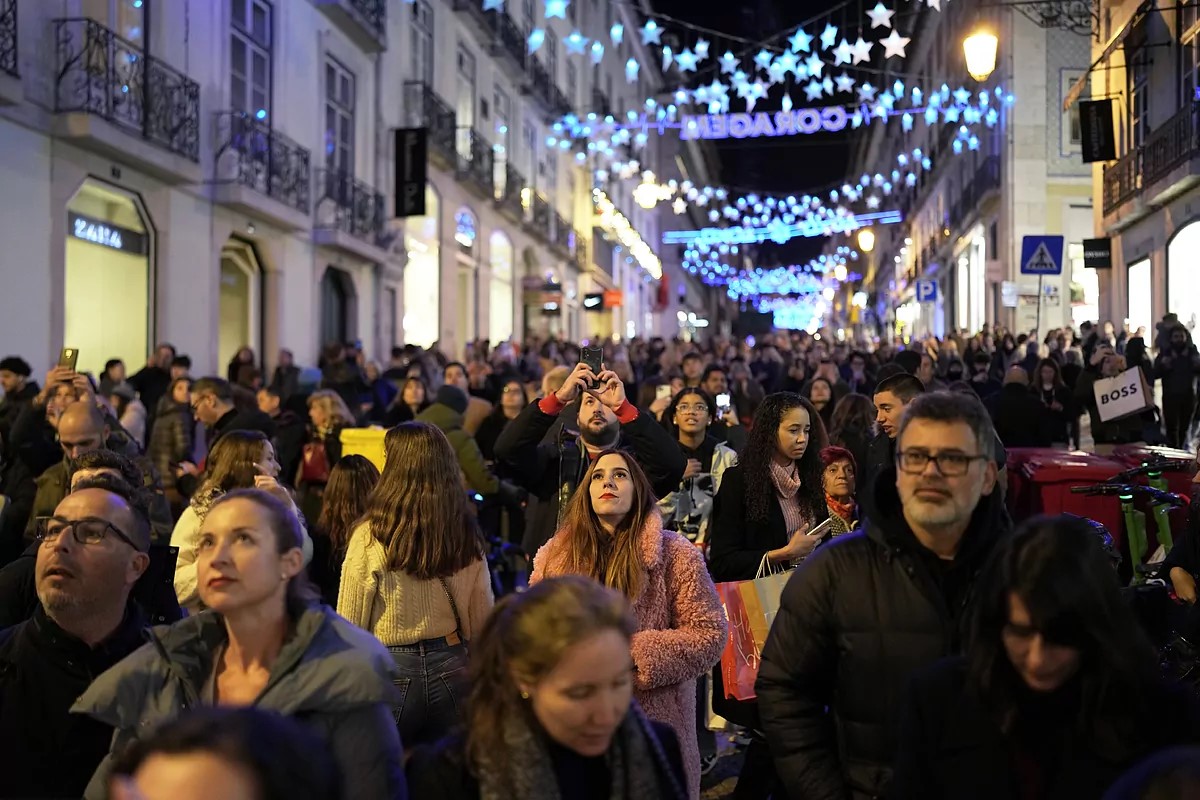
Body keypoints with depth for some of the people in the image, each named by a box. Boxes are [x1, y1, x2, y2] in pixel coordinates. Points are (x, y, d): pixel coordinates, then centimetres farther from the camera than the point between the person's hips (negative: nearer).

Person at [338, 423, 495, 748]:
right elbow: (482, 622, 6)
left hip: (392, 672, -3)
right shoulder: (468, 538, -2)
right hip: (451, 669, 4)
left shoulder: (370, 537, -14)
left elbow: (350, 622, -9)